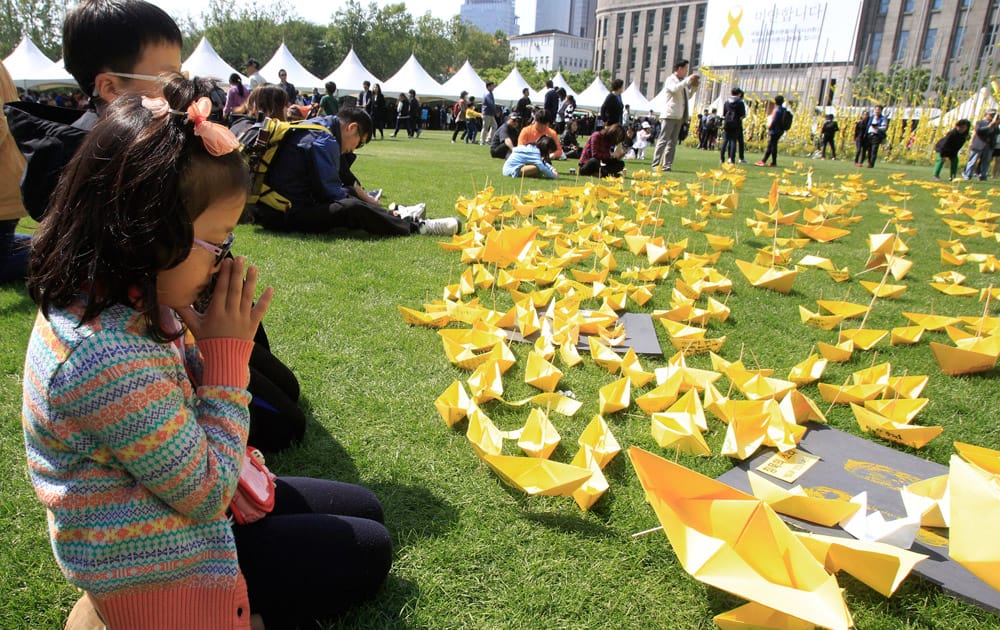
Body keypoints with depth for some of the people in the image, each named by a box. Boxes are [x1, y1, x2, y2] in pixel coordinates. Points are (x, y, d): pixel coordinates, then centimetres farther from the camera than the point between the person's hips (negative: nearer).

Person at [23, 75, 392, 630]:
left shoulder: (91, 296, -6)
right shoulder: (111, 360, -36)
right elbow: (209, 495, -24)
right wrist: (227, 351, -22)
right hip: (156, 577, -8)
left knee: (364, 509, 16)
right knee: (368, 553, 5)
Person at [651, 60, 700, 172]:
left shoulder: (683, 81, 19)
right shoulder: (671, 79, -4)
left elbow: (688, 96, 28)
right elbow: (675, 89, -25)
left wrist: (695, 86, 13)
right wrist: (688, 80, -21)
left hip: (679, 116, 8)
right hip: (669, 115, -8)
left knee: (673, 142, 6)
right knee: (663, 140, -10)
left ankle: (667, 165, 8)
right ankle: (655, 165, -11)